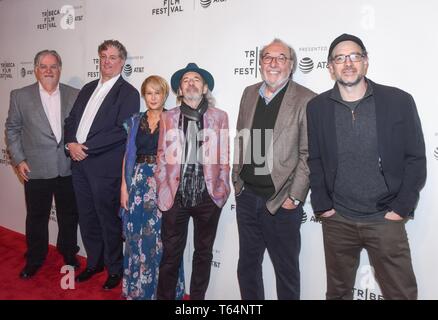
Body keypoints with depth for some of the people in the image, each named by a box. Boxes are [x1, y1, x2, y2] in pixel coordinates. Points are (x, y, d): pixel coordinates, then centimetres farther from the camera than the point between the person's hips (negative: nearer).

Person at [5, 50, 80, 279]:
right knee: (36, 217, 12)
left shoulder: (75, 95, 2)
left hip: (68, 169, 1)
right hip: (36, 169, -1)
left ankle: (68, 254, 35)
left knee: (69, 215, 14)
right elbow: (12, 129, 4)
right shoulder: (20, 96, 0)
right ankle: (34, 259, 32)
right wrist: (18, 160, -2)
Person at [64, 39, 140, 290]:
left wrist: (85, 147, -16)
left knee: (109, 221, 5)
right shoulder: (88, 89, 16)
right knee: (87, 219, 16)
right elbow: (72, 119, 16)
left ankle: (115, 269, 24)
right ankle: (94, 263, 35)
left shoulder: (128, 93, -6)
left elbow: (122, 131, -16)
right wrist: (71, 143, -4)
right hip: (80, 164, 7)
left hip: (106, 167, -6)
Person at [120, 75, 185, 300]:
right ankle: (136, 288, 28)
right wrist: (124, 186, 1)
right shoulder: (135, 121, 10)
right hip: (138, 182, 3)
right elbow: (128, 154, 9)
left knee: (160, 237, 2)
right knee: (136, 237, 9)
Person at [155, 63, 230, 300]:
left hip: (208, 197, 0)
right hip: (176, 196, 0)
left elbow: (224, 158, 4)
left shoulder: (219, 117, 3)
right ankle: (164, 296, 28)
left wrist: (222, 191, 0)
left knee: (203, 253, 15)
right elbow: (162, 158, 4)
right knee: (171, 253, 9)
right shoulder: (168, 117, 5)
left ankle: (197, 297, 33)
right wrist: (162, 193, 1)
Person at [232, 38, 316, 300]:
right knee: (247, 264, 19)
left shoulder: (306, 99, -8)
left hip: (281, 200, -5)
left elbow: (308, 155, -10)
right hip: (247, 195, 6)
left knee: (286, 269, 11)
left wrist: (294, 197, -12)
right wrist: (237, 179, 8)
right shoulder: (249, 93, 10)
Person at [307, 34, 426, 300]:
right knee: (338, 291, 16)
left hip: (385, 220, -1)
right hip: (337, 221, 2)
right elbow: (315, 161, 5)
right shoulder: (317, 107, 2)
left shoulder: (399, 101, -3)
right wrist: (322, 205, -2)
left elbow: (415, 159, -1)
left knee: (402, 292, 7)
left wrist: (402, 208, -5)